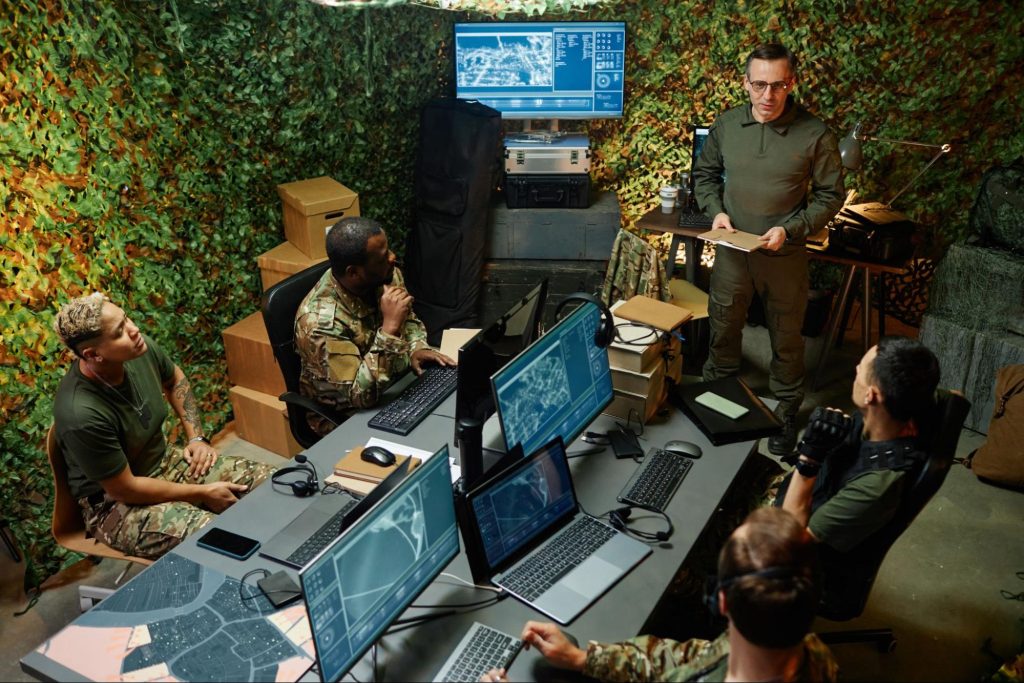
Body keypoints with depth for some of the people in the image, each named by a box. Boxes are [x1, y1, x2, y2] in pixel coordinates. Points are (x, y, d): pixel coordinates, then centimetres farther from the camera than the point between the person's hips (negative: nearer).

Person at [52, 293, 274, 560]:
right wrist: (203, 493, -15)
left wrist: (196, 437, 4)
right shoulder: (81, 414, -32)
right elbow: (124, 489, -21)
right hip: (115, 503, -7)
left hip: (166, 462, 7)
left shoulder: (141, 349, -13)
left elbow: (175, 379, 13)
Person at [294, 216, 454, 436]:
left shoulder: (385, 276, -10)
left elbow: (408, 320, 10)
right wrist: (390, 326, -38)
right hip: (346, 418, -7)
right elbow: (360, 394, -33)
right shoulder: (321, 320, -31)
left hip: (396, 386, 7)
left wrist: (416, 348, -11)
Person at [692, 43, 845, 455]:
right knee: (723, 327, 18)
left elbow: (830, 195, -5)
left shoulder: (814, 135, -13)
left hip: (785, 256, -2)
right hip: (732, 250, 3)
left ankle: (787, 412, 33)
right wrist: (715, 211, -6)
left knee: (786, 338, 12)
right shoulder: (726, 125, -4)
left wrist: (790, 230, -17)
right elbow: (705, 174, 11)